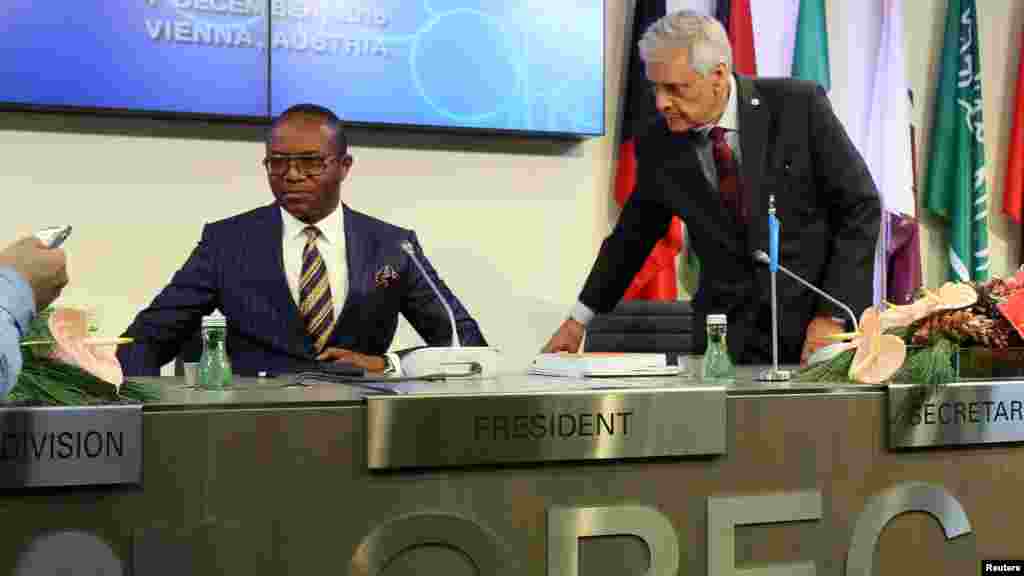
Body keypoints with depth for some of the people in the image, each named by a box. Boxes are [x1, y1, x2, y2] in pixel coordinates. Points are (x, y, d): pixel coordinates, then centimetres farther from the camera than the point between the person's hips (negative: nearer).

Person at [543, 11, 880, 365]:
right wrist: (579, 319, 19)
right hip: (729, 336, 2)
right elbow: (632, 236, 13)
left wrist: (832, 315, -13)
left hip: (817, 324, -2)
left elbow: (862, 207, -7)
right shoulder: (658, 146, -2)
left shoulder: (799, 106, -10)